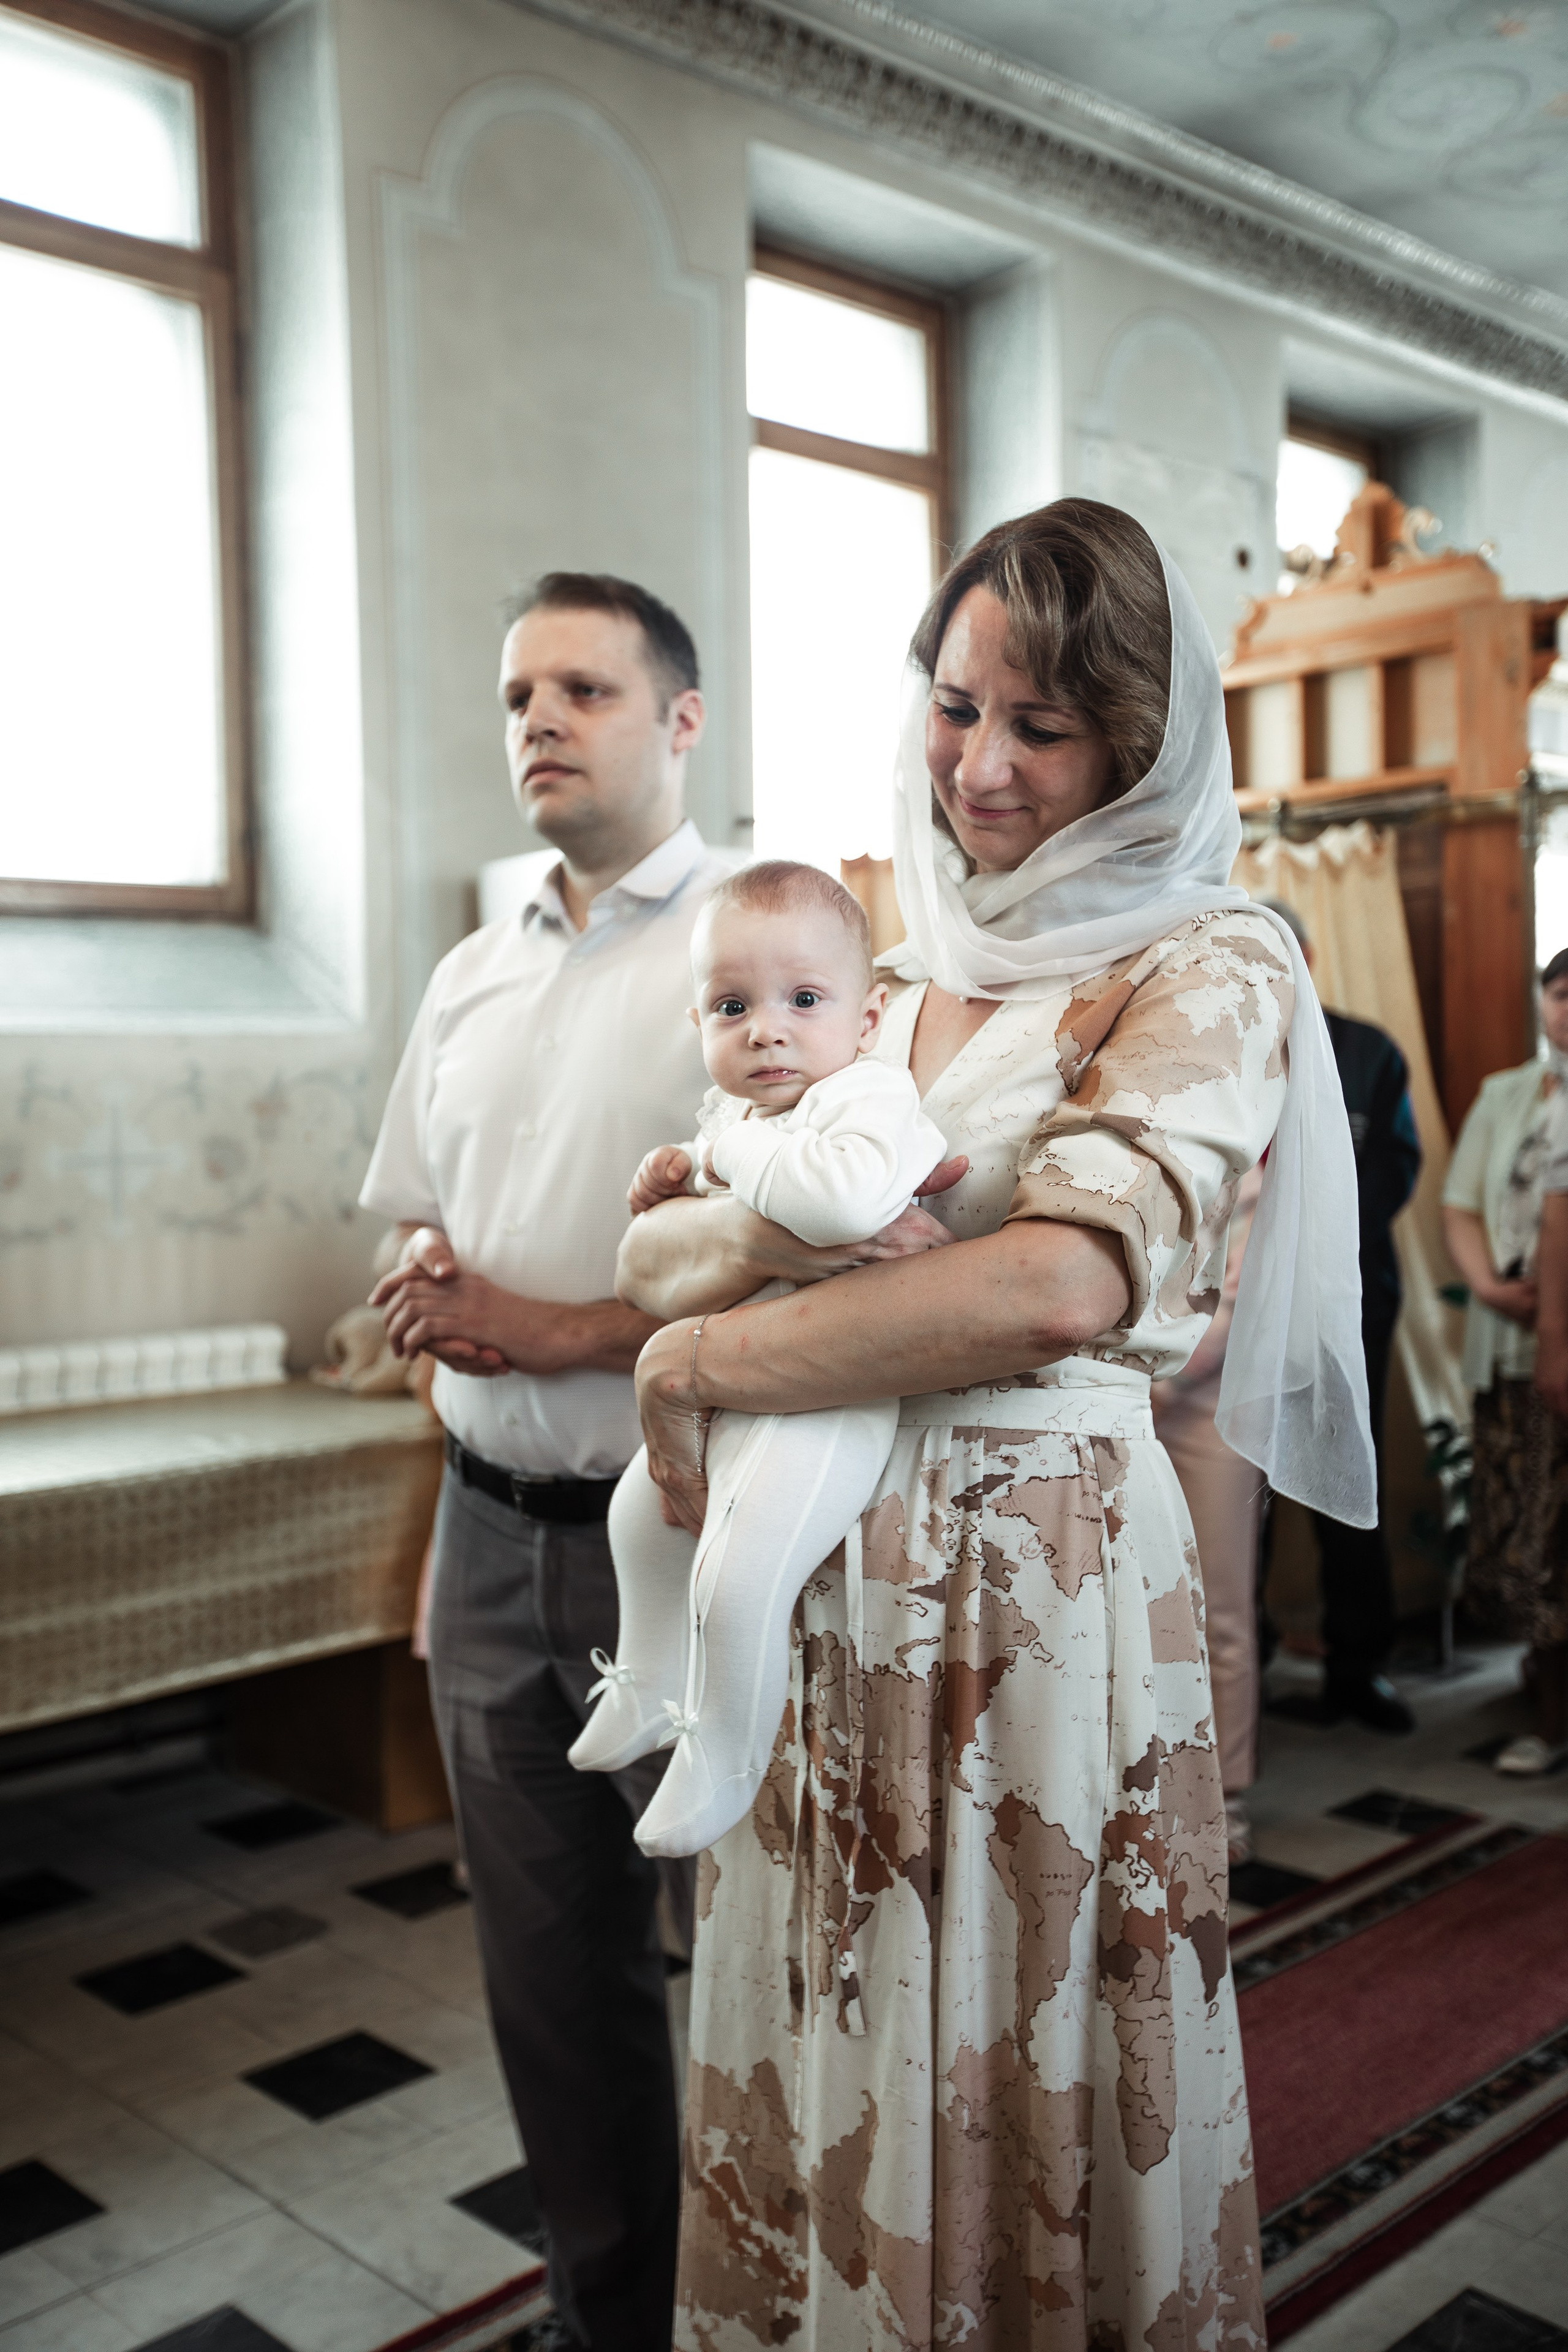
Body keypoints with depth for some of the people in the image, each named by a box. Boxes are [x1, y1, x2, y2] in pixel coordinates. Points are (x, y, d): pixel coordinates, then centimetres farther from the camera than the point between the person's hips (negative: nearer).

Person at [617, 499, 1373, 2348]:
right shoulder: (901, 968, 12)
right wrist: (731, 1237, -13)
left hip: (1037, 1572, -6)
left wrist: (699, 1358, -18)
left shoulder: (1205, 975, -9)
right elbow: (659, 1244, 11)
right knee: (826, 2070, 19)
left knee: (1004, 2091, 11)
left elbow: (1062, 1282, -26)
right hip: (822, 1568, 6)